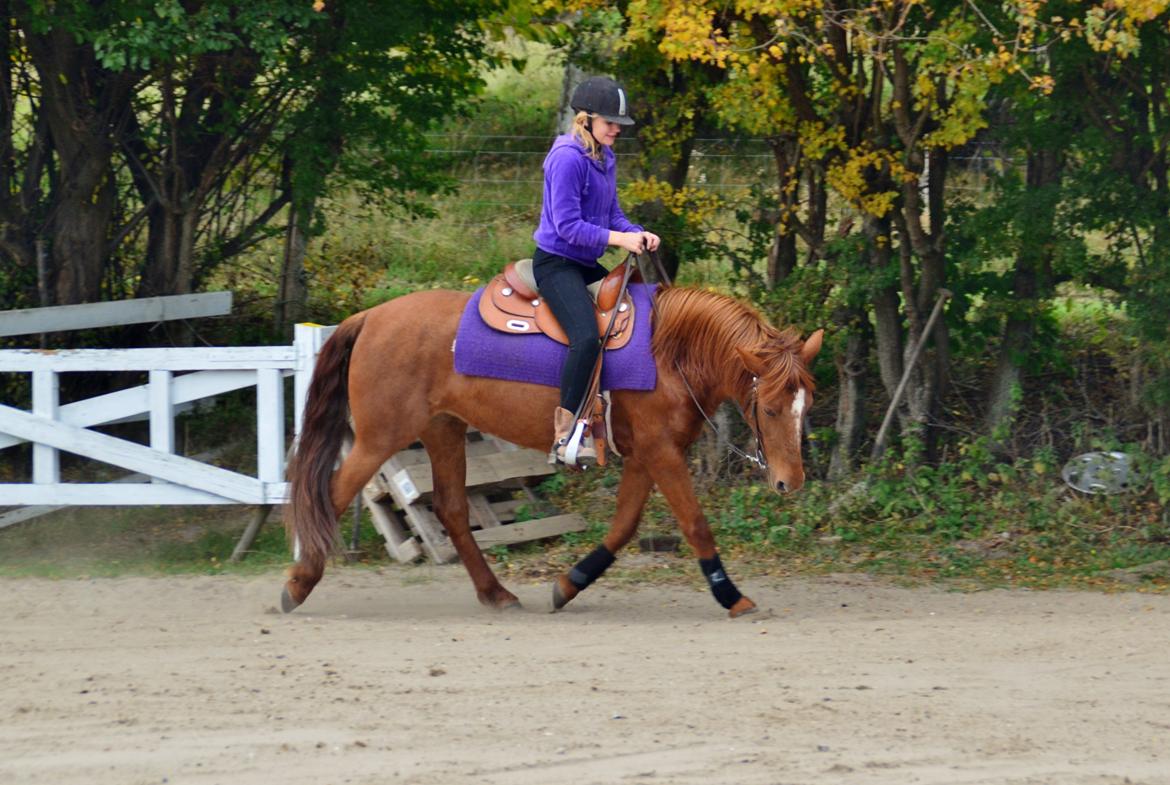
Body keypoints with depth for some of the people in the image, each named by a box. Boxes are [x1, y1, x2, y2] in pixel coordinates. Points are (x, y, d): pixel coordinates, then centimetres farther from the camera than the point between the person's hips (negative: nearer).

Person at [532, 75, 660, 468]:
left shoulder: (605, 158, 11)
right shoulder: (568, 158, -18)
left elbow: (612, 214, 15)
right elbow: (567, 224, -22)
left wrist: (638, 233, -5)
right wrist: (618, 239, -26)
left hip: (586, 265, 10)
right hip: (557, 264, -10)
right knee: (587, 337, -30)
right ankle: (565, 434, -27)